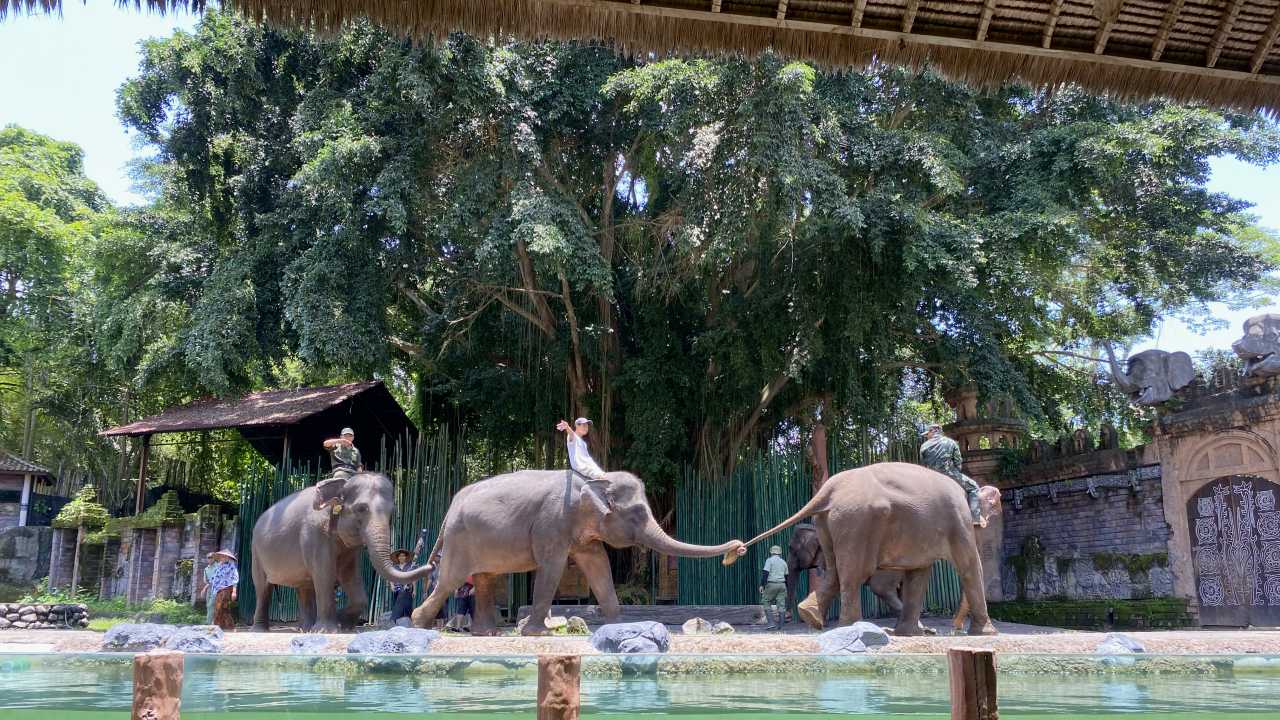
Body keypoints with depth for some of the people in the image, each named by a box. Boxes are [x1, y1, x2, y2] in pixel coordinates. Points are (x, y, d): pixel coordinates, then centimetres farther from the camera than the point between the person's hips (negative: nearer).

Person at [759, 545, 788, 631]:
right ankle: (779, 625, 5)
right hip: (782, 585, 5)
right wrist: (786, 588, 28)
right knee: (781, 605, 5)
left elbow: (765, 573, -12)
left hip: (771, 585, -5)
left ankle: (772, 623, -8)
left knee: (766, 602, 3)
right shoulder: (783, 562, 14)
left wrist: (762, 585, -11)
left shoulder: (769, 560, -3)